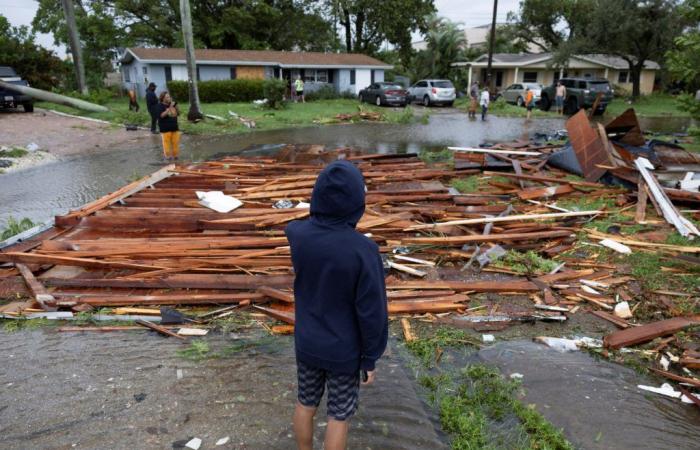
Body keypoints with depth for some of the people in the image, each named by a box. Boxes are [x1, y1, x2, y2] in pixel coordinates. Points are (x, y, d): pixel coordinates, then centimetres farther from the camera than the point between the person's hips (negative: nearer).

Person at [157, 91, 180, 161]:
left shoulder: (172, 104, 13)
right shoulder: (160, 105, -6)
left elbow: (178, 113, 13)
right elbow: (161, 115, -19)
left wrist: (175, 106, -3)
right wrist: (170, 108, -20)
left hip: (175, 127, 6)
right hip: (165, 128, -6)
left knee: (175, 142, 6)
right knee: (167, 142, -3)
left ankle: (175, 155, 18)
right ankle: (167, 155, 6)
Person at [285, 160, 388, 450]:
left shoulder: (295, 234, -18)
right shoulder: (364, 250, -29)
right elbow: (371, 313, -20)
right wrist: (370, 359, -7)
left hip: (306, 343, 4)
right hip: (344, 351, -3)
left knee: (306, 402, 24)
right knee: (339, 415, 18)